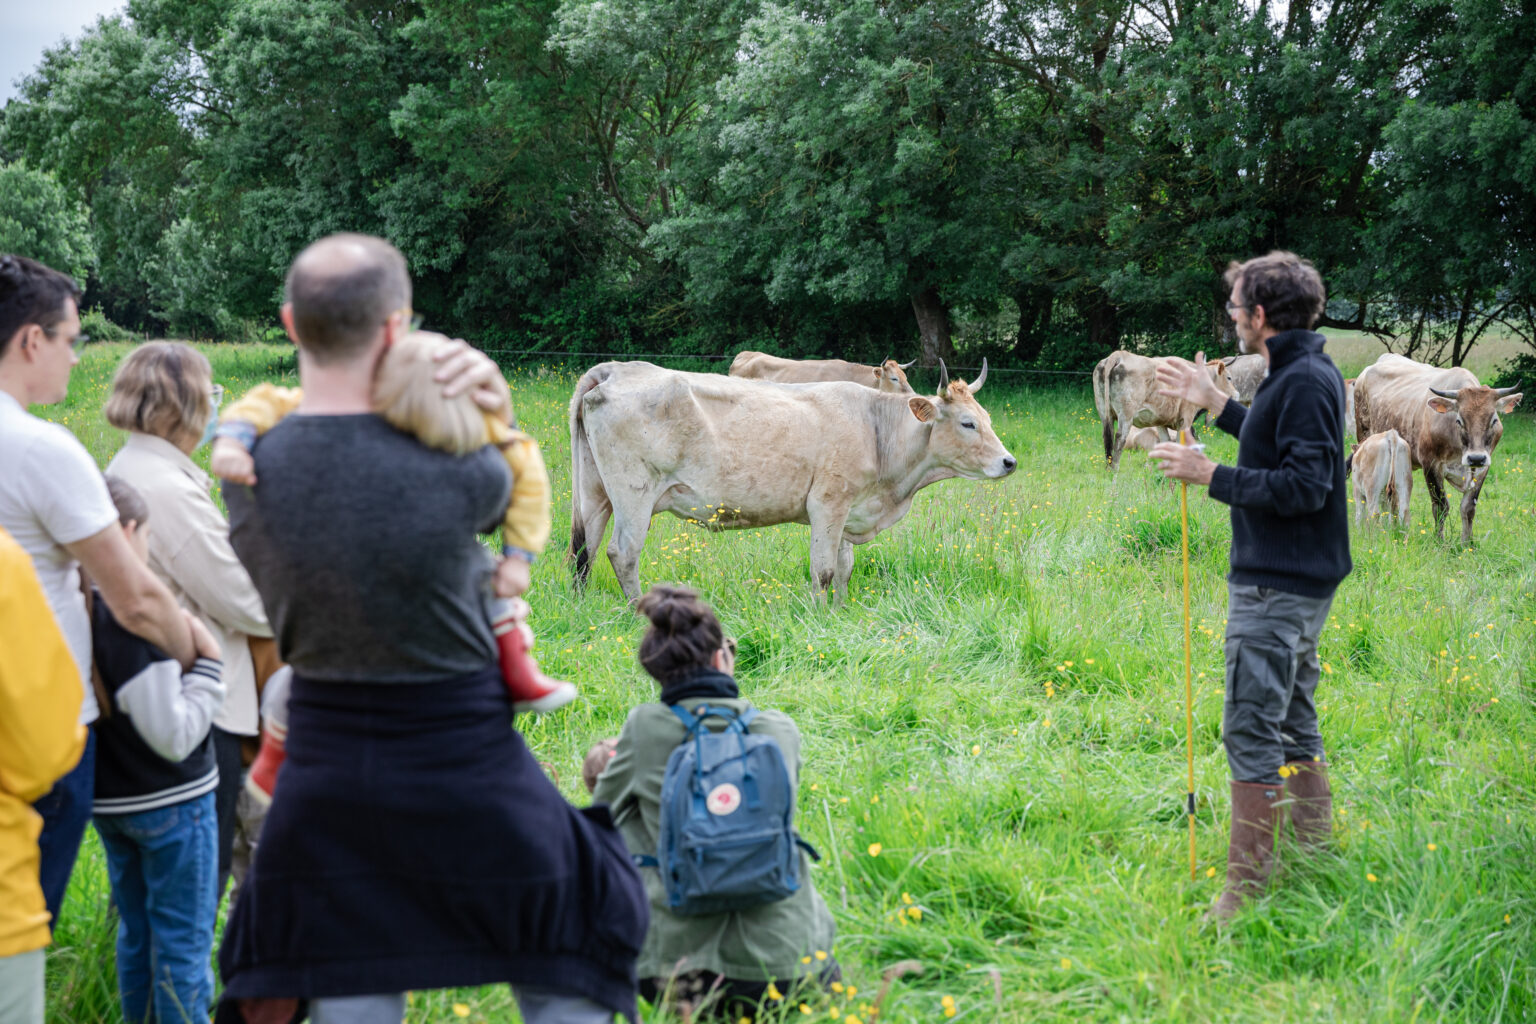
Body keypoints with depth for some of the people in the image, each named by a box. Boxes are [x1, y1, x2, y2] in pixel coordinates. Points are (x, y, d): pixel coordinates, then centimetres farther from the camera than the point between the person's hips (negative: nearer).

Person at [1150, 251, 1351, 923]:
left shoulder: (1306, 381, -18)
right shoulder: (1300, 375, 12)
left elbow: (1303, 487, -23)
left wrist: (1211, 476, -18)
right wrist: (1215, 404, 26)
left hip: (1276, 587, -11)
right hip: (1291, 581, 11)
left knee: (1251, 732, -8)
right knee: (1294, 728, 17)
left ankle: (1246, 889, -4)